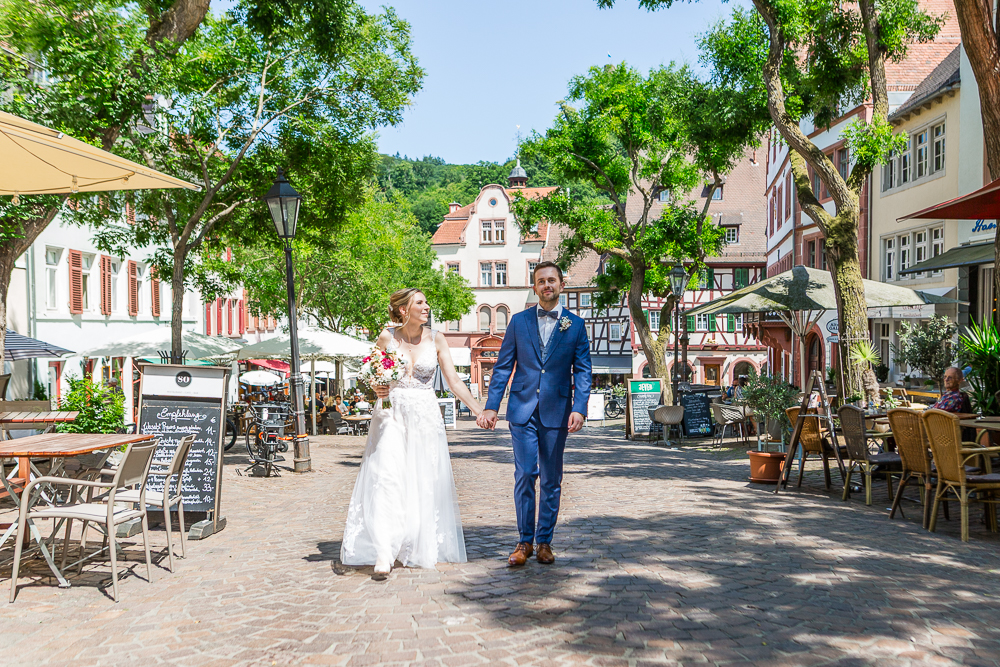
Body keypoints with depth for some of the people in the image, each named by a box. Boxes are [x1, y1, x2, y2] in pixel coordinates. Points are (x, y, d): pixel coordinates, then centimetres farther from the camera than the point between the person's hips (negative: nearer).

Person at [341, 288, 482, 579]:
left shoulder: (435, 339, 3)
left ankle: (420, 547, 20)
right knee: (387, 477, -15)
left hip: (425, 416, 2)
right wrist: (375, 390, -14)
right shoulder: (387, 338, 0)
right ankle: (384, 553, -18)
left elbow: (454, 380, 1)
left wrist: (479, 410, -7)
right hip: (392, 414, -2)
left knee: (424, 484, 5)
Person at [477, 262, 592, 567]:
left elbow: (582, 371, 3)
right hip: (522, 409, 0)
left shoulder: (575, 325, 5)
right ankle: (525, 541, 7)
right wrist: (491, 406, -1)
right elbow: (503, 366, 7)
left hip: (556, 412, 0)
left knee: (552, 480, 7)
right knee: (525, 475, -5)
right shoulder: (519, 321, 7)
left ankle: (544, 541, 18)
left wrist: (579, 408, -10)